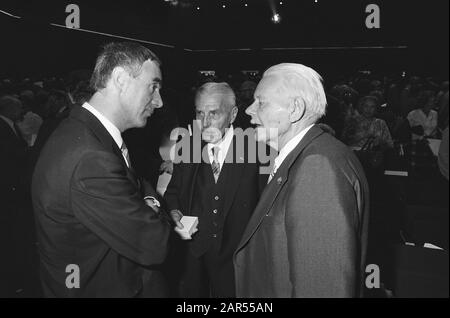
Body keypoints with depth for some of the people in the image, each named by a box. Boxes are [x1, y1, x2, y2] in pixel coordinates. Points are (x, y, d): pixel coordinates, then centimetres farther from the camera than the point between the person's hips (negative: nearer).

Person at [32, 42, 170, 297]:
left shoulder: (82, 132, 0)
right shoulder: (89, 160, -33)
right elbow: (153, 246, -28)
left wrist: (148, 199, -10)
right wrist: (152, 208, -9)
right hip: (97, 288, -9)